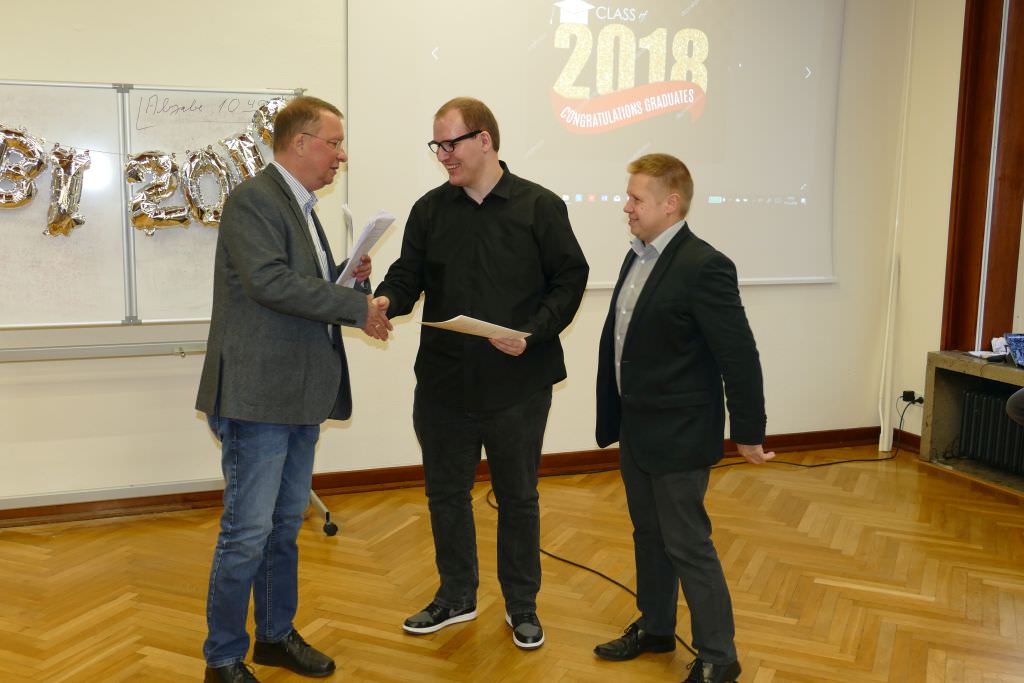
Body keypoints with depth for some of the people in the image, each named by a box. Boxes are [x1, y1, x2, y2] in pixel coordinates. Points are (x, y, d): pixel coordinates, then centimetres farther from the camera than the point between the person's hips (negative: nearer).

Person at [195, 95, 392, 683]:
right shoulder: (253, 199, -11)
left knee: (287, 524, 17)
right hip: (259, 394, -9)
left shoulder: (302, 207, 17)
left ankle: (276, 635, 31)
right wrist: (356, 304, -18)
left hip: (301, 396, 9)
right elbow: (269, 281, -24)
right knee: (248, 531, -1)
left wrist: (348, 279, 2)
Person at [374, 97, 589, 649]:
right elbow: (408, 275, 5)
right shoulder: (430, 209, 5)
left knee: (517, 497, 11)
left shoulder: (540, 207, -4)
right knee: (446, 493, 15)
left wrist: (531, 333, -18)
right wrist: (385, 300, -18)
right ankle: (456, 597, 35)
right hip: (443, 381, 3)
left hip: (518, 383, -3)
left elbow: (570, 279, -4)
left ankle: (522, 605, 30)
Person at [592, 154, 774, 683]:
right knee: (648, 534, 21)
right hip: (636, 430, 9)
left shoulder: (704, 267, -20)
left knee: (687, 545, 2)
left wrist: (748, 432, -12)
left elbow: (740, 356, -18)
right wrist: (616, 418, 13)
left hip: (678, 436, -8)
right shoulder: (637, 256, 7)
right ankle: (654, 628, 39)